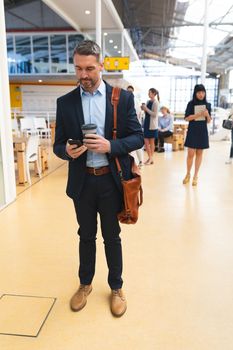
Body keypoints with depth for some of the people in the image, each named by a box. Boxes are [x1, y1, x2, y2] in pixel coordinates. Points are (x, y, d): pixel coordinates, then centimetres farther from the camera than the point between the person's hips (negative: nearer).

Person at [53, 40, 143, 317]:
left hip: (111, 180, -1)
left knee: (112, 237, 14)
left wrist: (110, 146, -21)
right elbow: (58, 144, 3)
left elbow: (138, 137, -4)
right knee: (86, 235, 18)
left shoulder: (123, 98, -4)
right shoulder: (65, 103, 1)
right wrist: (67, 151, -20)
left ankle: (116, 288, 35)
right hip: (82, 182, 2)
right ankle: (85, 284, 40)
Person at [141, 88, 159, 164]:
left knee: (151, 142, 1)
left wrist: (146, 109, -17)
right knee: (146, 142, 3)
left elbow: (155, 114, -16)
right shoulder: (148, 101, 11)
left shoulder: (155, 102, -10)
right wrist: (144, 109, 0)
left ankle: (150, 158, 9)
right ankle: (150, 158, 10)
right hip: (146, 123, 7)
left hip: (152, 124, -7)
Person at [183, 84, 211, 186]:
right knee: (191, 154, -3)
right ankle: (188, 174, 17)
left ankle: (195, 176, 15)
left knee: (199, 154, 6)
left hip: (202, 131, 2)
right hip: (192, 131, -2)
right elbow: (187, 118, -9)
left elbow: (209, 121, 6)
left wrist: (207, 114, -15)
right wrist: (199, 114, -18)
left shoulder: (207, 105, 4)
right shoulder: (191, 104, -3)